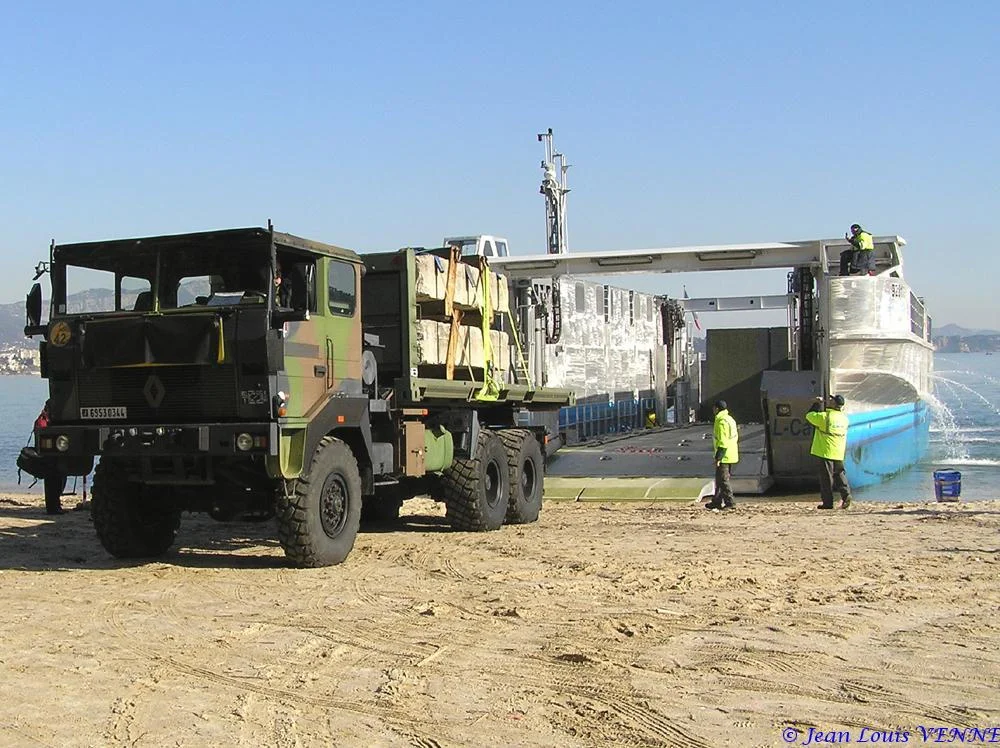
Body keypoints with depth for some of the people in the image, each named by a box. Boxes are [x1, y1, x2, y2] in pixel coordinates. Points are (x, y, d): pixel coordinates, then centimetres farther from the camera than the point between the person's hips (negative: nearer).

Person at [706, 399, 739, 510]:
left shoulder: (721, 422, -17)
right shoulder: (730, 419, 15)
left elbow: (723, 442, -22)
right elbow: (735, 437, 20)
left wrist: (718, 458, -21)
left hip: (724, 456, -10)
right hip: (731, 455, 10)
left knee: (723, 479, -5)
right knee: (720, 479, 16)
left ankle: (729, 502, -3)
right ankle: (717, 502, 23)